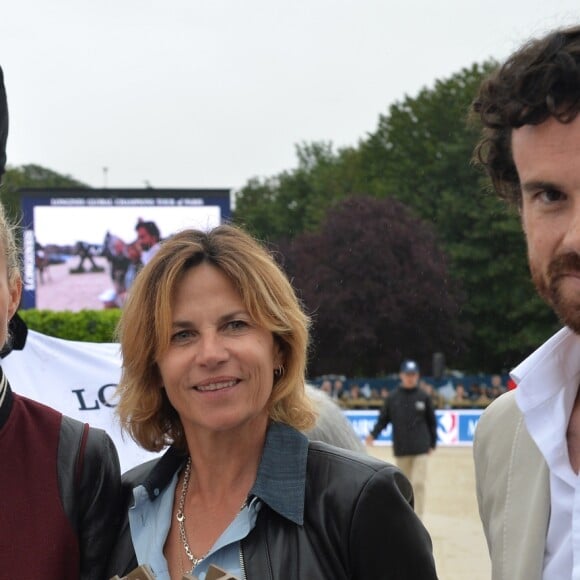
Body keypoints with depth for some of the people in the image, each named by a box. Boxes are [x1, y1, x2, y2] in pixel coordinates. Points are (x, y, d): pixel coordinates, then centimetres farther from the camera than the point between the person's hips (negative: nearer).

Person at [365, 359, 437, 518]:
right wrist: (373, 434, -10)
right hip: (401, 450, 2)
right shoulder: (393, 398, 3)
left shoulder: (423, 397, 2)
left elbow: (432, 421, 9)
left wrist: (432, 443, 9)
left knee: (418, 483, -12)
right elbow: (383, 419, 6)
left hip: (420, 449, -2)